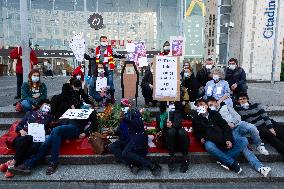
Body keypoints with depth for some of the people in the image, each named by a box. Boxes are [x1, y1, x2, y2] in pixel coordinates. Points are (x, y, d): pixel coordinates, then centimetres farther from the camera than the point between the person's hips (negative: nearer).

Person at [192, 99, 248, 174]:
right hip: (211, 141, -2)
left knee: (244, 140, -18)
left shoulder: (215, 113, 15)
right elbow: (196, 132, 20)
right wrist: (201, 138, -3)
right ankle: (232, 163, -26)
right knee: (208, 146, -38)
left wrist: (228, 139, -8)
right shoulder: (196, 120, 14)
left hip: (223, 138, 2)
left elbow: (225, 126, 7)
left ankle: (224, 160, -24)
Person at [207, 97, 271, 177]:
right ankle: (259, 167, -32)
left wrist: (232, 123, -4)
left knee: (251, 127, -31)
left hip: (238, 125, 2)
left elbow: (237, 116, 14)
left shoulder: (225, 107, 22)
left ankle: (259, 146, -7)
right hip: (230, 132, -2)